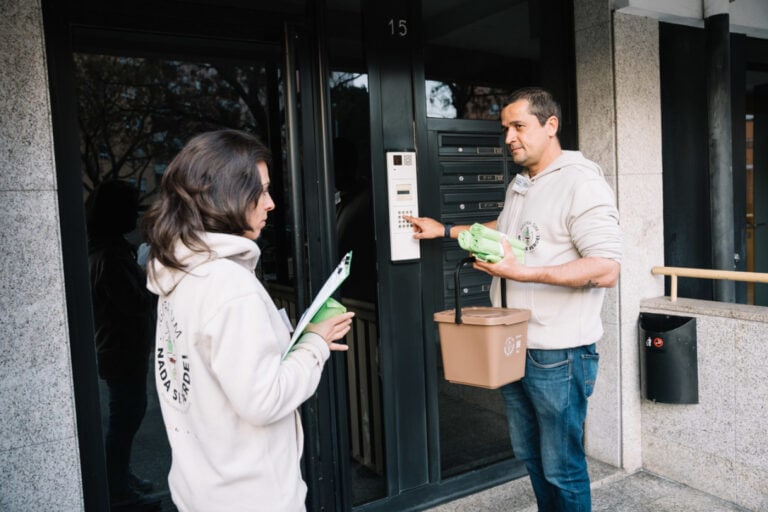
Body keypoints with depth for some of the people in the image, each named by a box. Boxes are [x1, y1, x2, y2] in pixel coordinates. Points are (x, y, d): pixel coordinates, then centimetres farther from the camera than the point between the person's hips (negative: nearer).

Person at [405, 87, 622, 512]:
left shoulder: (581, 183, -15)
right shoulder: (519, 186, 12)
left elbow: (607, 270, -22)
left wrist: (526, 273, -30)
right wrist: (445, 230, 27)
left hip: (557, 354, -8)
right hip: (514, 348, 8)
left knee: (561, 468, 6)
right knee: (529, 456, 20)